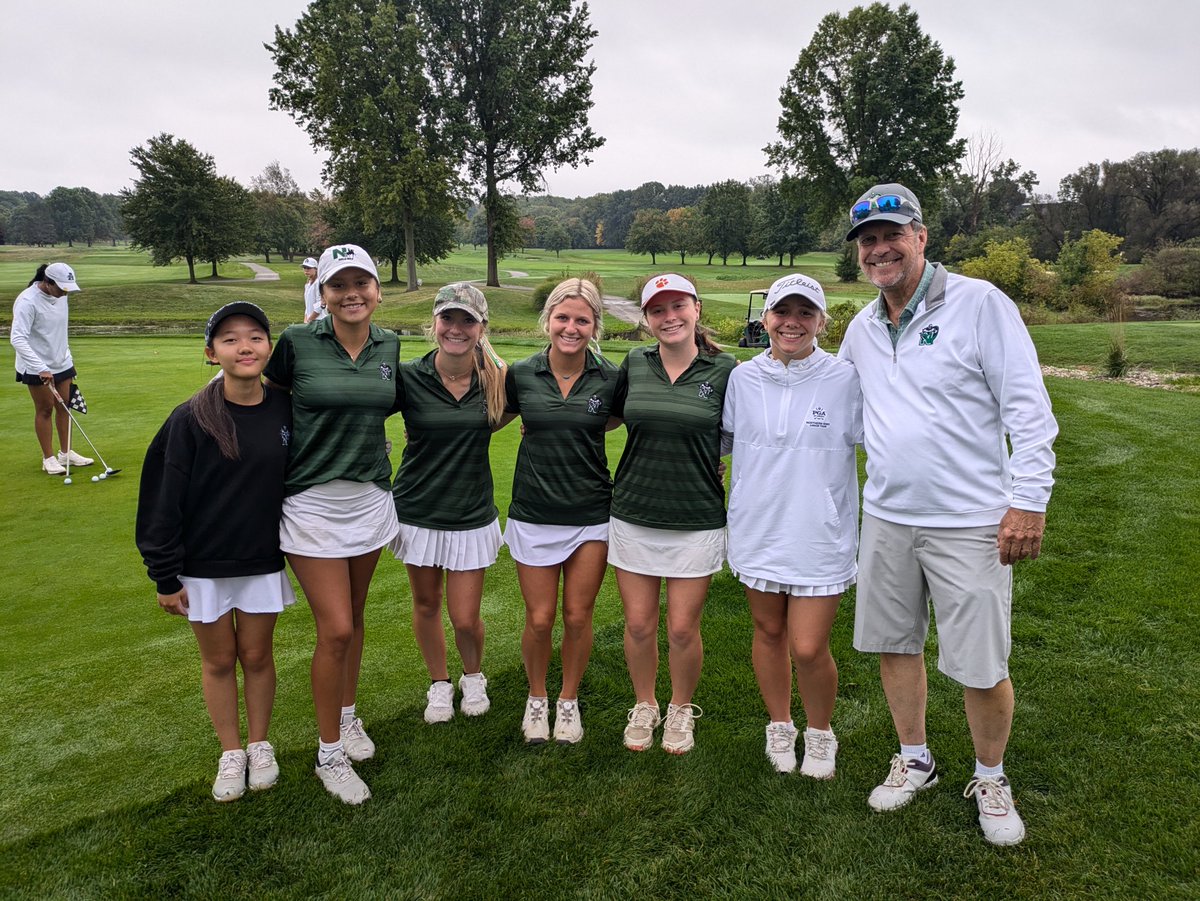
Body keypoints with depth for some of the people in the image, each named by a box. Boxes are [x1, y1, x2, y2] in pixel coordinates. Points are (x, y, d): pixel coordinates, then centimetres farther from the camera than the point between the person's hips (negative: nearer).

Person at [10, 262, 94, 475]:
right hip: (37, 367, -6)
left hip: (61, 362, 6)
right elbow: (17, 339, -28)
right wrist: (41, 368, -34)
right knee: (45, 409, 2)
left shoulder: (60, 295, 0)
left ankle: (66, 453, 21)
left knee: (64, 406, 10)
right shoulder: (27, 301, -23)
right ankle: (48, 458, 12)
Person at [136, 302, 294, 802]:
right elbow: (165, 498, -9)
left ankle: (260, 745, 33)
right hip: (203, 567, -1)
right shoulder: (191, 419, -14)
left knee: (257, 656, 13)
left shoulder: (284, 409, -6)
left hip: (264, 562, 2)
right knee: (218, 661, 13)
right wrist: (165, 577, -7)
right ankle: (231, 754, 31)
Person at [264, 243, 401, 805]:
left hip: (371, 499, 4)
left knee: (352, 618, 17)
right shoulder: (297, 343, -9)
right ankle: (330, 753, 16)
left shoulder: (390, 347, 3)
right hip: (313, 504, -4)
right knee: (334, 628, -4)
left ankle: (348, 715, 39)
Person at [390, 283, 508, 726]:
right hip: (418, 509, 0)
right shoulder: (407, 377, -12)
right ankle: (439, 683, 41)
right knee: (426, 604, 16)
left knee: (465, 618, 4)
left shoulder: (497, 377, -8)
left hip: (471, 512, 0)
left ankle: (474, 677, 37)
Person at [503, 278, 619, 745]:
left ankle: (568, 701, 32)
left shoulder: (608, 378, -5)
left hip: (591, 514, 0)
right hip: (534, 514, 0)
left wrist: (572, 426, -2)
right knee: (540, 619, 6)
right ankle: (536, 698, 32)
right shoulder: (520, 374, -4)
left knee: (578, 616, 9)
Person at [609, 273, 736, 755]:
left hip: (696, 520, -2)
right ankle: (644, 706, 34)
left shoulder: (723, 370, -5)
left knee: (683, 629, 5)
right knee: (638, 625, 10)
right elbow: (609, 415, 18)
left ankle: (681, 709, 32)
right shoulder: (634, 365, 2)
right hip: (633, 516, 2)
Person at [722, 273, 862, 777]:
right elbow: (718, 439, 16)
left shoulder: (846, 380, -9)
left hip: (819, 536, -3)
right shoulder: (742, 378, 1)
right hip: (757, 530, 3)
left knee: (808, 648, -2)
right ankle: (779, 726, 40)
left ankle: (820, 733, 29)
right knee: (768, 632, 16)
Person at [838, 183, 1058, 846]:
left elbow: (1028, 407, -9)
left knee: (981, 665, 2)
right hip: (886, 518, 5)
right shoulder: (860, 329, 9)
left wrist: (1029, 500, -13)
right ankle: (914, 759, 35)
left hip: (969, 523, -5)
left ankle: (989, 778, 28)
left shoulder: (978, 303, -8)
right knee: (894, 643, 14)